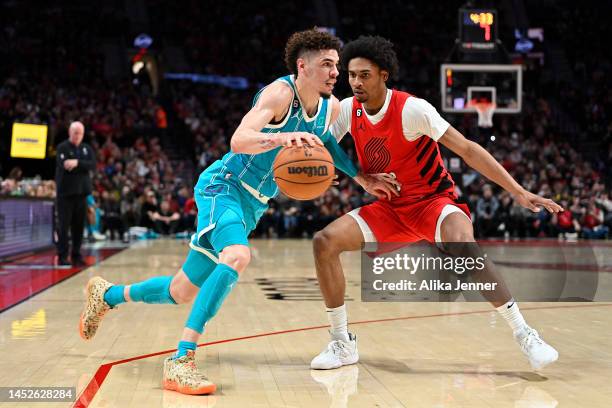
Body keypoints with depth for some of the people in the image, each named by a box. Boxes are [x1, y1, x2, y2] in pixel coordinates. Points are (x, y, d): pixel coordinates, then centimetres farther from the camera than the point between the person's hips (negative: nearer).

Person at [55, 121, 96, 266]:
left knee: (79, 226, 7)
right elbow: (64, 165, -18)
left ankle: (76, 255, 14)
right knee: (64, 225, -3)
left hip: (81, 191, 4)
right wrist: (83, 165, -16)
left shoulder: (87, 148, 11)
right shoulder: (62, 147, -3)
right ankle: (62, 256, 3)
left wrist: (77, 163, -18)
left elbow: (93, 164, -4)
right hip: (65, 191, -4)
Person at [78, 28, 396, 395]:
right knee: (238, 256, -37)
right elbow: (239, 141, -34)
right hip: (224, 186, -8)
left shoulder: (332, 107, 2)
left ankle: (107, 294, 38)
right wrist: (280, 137, -52)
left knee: (183, 292, 13)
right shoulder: (280, 93, -20)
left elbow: (328, 143, 24)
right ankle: (181, 361, -34)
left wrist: (363, 178, 14)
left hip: (252, 204, 8)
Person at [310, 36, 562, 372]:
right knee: (324, 242, -12)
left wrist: (518, 192, -28)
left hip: (433, 199, -5)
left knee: (463, 245, -37)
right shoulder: (347, 110, -5)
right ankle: (342, 343, 1)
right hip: (389, 207, 6)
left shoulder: (410, 109, -21)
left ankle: (525, 335, -23)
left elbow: (467, 149, -22)